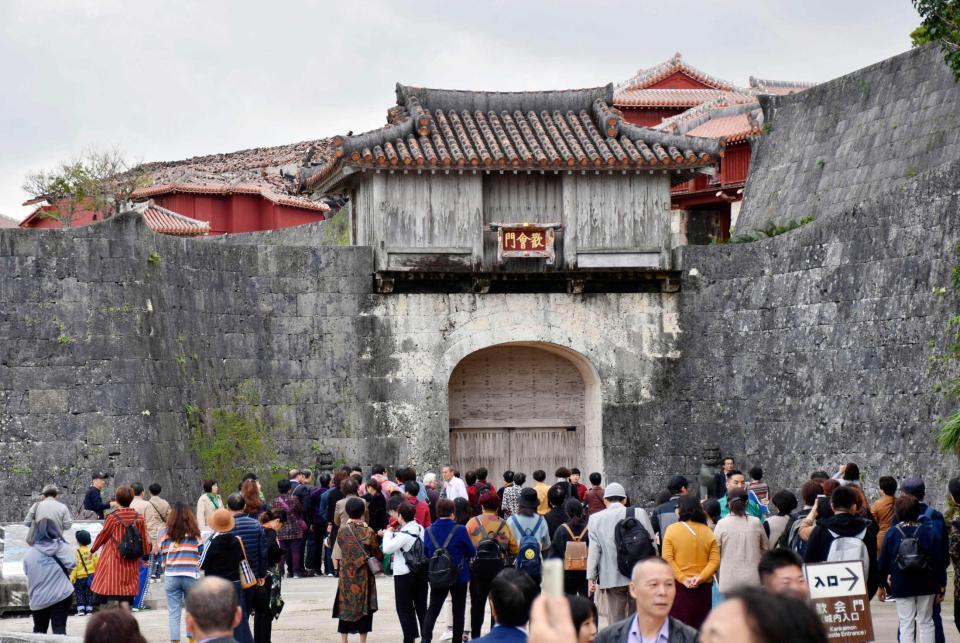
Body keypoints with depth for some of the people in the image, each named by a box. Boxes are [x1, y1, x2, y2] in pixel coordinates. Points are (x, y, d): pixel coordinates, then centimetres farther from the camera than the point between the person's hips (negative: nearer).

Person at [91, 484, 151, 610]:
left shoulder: (112, 517, -12)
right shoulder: (139, 518, -1)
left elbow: (102, 536, 0)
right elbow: (144, 538, 7)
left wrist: (93, 549, 18)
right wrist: (146, 555, 23)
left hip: (113, 561, -4)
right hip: (131, 562, 4)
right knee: (125, 596, 7)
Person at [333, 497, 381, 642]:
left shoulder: (342, 530, -7)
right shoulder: (368, 532, -11)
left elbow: (340, 548, 6)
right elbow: (376, 554, -4)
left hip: (346, 574, 1)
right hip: (364, 575, -1)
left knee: (345, 606, 9)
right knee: (364, 606, 7)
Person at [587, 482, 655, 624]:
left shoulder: (595, 519, -1)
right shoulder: (640, 513, -1)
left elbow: (593, 550, -2)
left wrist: (591, 577, 3)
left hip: (611, 579, -1)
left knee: (616, 623, 3)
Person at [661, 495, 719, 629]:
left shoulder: (672, 529, -4)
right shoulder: (708, 532, 4)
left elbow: (667, 559, -11)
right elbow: (715, 560, -5)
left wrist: (683, 579, -12)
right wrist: (700, 578, -11)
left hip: (679, 585, -2)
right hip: (703, 586, 3)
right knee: (701, 626, 9)